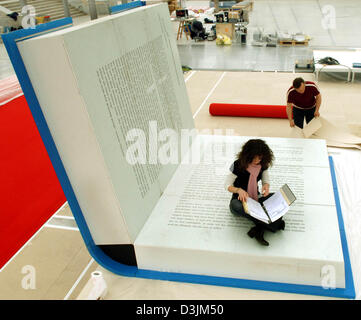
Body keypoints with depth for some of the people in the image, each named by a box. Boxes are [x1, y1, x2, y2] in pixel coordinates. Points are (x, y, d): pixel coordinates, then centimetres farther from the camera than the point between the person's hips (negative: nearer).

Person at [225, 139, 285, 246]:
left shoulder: (262, 165, -3)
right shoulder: (238, 165, -15)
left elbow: (266, 179, 8)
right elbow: (227, 185, -11)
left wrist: (266, 185, -18)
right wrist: (239, 190, -32)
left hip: (257, 199, 4)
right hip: (241, 200, -4)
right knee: (236, 206, -41)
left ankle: (260, 229, -33)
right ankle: (274, 224, -39)